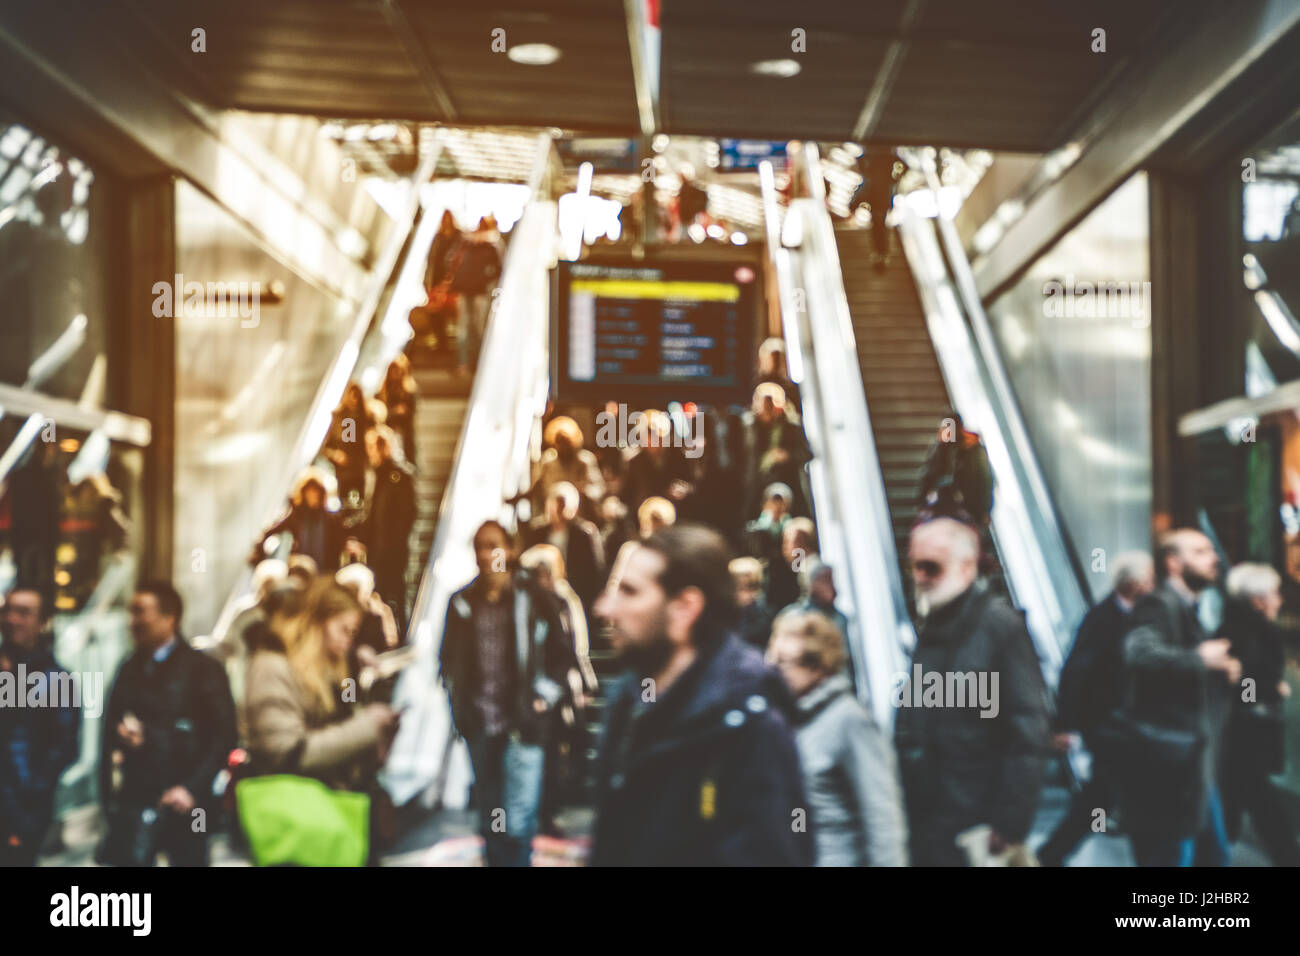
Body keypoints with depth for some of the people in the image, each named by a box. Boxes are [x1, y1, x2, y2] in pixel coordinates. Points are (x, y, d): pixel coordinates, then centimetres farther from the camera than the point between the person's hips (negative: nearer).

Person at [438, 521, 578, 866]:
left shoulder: (532, 598, -3)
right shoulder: (462, 602, 6)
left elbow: (563, 653, 3)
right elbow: (450, 659, 17)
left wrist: (544, 698, -4)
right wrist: (458, 704, 9)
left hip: (523, 725, -4)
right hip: (479, 726, 4)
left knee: (517, 825, -7)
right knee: (489, 821, 14)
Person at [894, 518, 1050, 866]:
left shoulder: (1001, 625, -11)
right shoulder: (930, 627, 12)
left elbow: (1026, 735, -15)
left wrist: (1010, 822, -18)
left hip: (975, 827, -7)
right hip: (925, 820, 7)